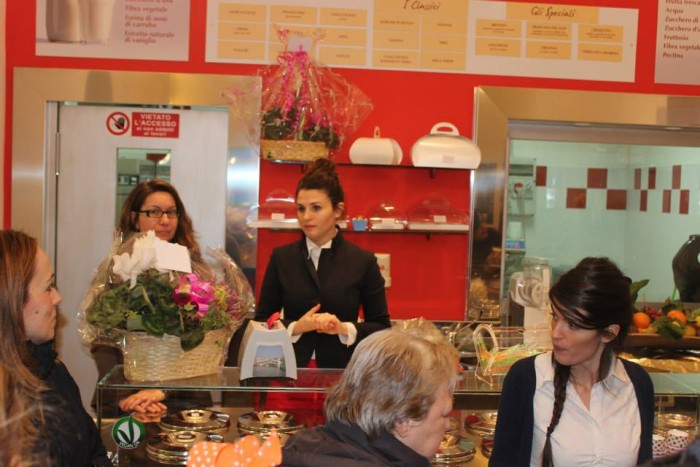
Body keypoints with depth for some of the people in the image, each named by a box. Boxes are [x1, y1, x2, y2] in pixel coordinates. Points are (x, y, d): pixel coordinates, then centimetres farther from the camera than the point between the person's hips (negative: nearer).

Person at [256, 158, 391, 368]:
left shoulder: (363, 261, 0)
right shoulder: (281, 258, 3)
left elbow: (381, 326, 4)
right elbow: (262, 321, 5)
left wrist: (344, 329, -12)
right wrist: (296, 327, -11)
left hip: (342, 369, -1)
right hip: (291, 367, 1)